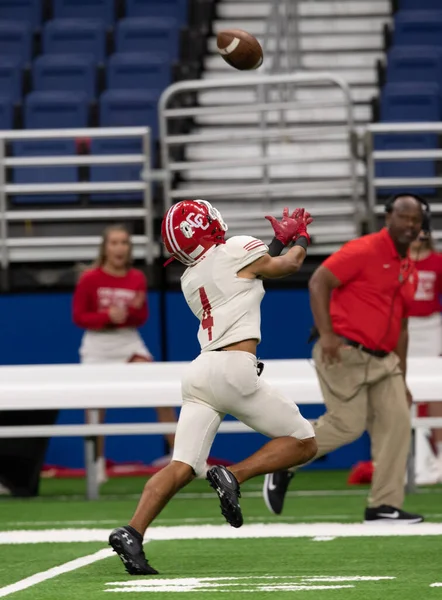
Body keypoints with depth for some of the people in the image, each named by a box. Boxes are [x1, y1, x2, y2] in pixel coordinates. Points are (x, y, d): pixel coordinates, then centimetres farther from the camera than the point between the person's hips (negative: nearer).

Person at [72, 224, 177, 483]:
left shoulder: (137, 278, 0)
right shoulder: (90, 279, -8)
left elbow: (142, 319, 5)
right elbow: (79, 317, -6)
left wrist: (137, 309, -19)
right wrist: (108, 316, -21)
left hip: (129, 342, 2)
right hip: (98, 345, -2)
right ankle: (98, 462, 19)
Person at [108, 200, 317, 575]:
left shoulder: (189, 281, 20)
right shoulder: (239, 250, 2)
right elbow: (290, 265, 22)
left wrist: (282, 238, 43)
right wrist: (300, 238, 43)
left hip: (200, 372, 6)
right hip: (235, 368, -6)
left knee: (183, 467, -1)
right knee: (303, 443, 5)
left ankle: (132, 533, -19)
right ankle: (233, 476, -14)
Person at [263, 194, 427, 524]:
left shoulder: (409, 269, 16)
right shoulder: (364, 250, -9)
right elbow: (318, 282, -15)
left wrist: (401, 379, 19)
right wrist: (326, 334, -25)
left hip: (382, 360, 8)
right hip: (344, 353, -8)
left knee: (398, 423, -3)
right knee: (348, 425, -12)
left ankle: (384, 506, -1)